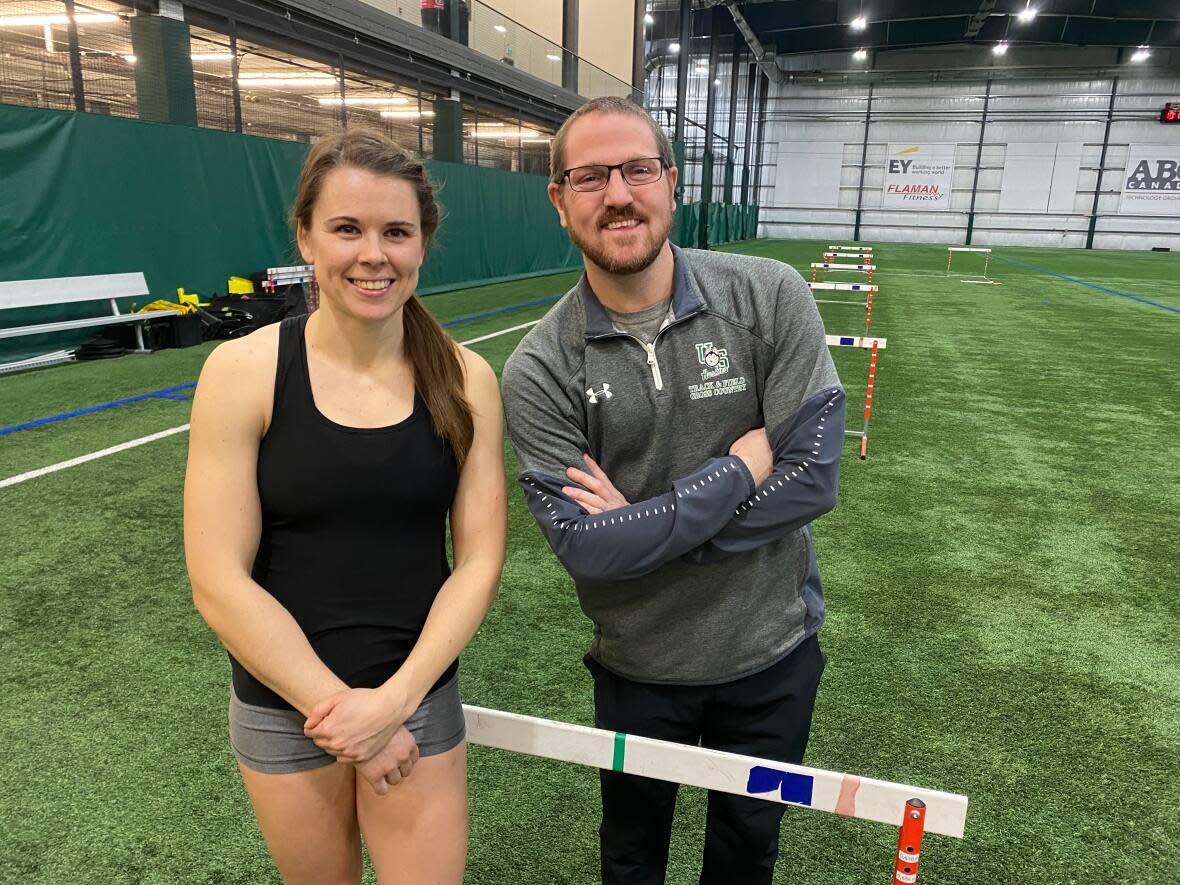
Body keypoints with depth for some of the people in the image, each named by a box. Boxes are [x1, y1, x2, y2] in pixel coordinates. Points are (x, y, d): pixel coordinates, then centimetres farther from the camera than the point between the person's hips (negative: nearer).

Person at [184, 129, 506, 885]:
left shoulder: (466, 380, -8)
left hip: (420, 696, 1)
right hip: (282, 703, 0)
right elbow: (219, 582, -13)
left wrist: (394, 699, -14)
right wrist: (335, 708, -12)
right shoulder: (243, 372, -13)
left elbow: (479, 561, -6)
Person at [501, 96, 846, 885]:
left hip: (771, 653, 1)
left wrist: (646, 526, -21)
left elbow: (812, 476, -18)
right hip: (639, 667, 0)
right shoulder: (541, 369, -16)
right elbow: (586, 547, -21)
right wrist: (739, 470, -22)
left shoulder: (771, 298, -14)